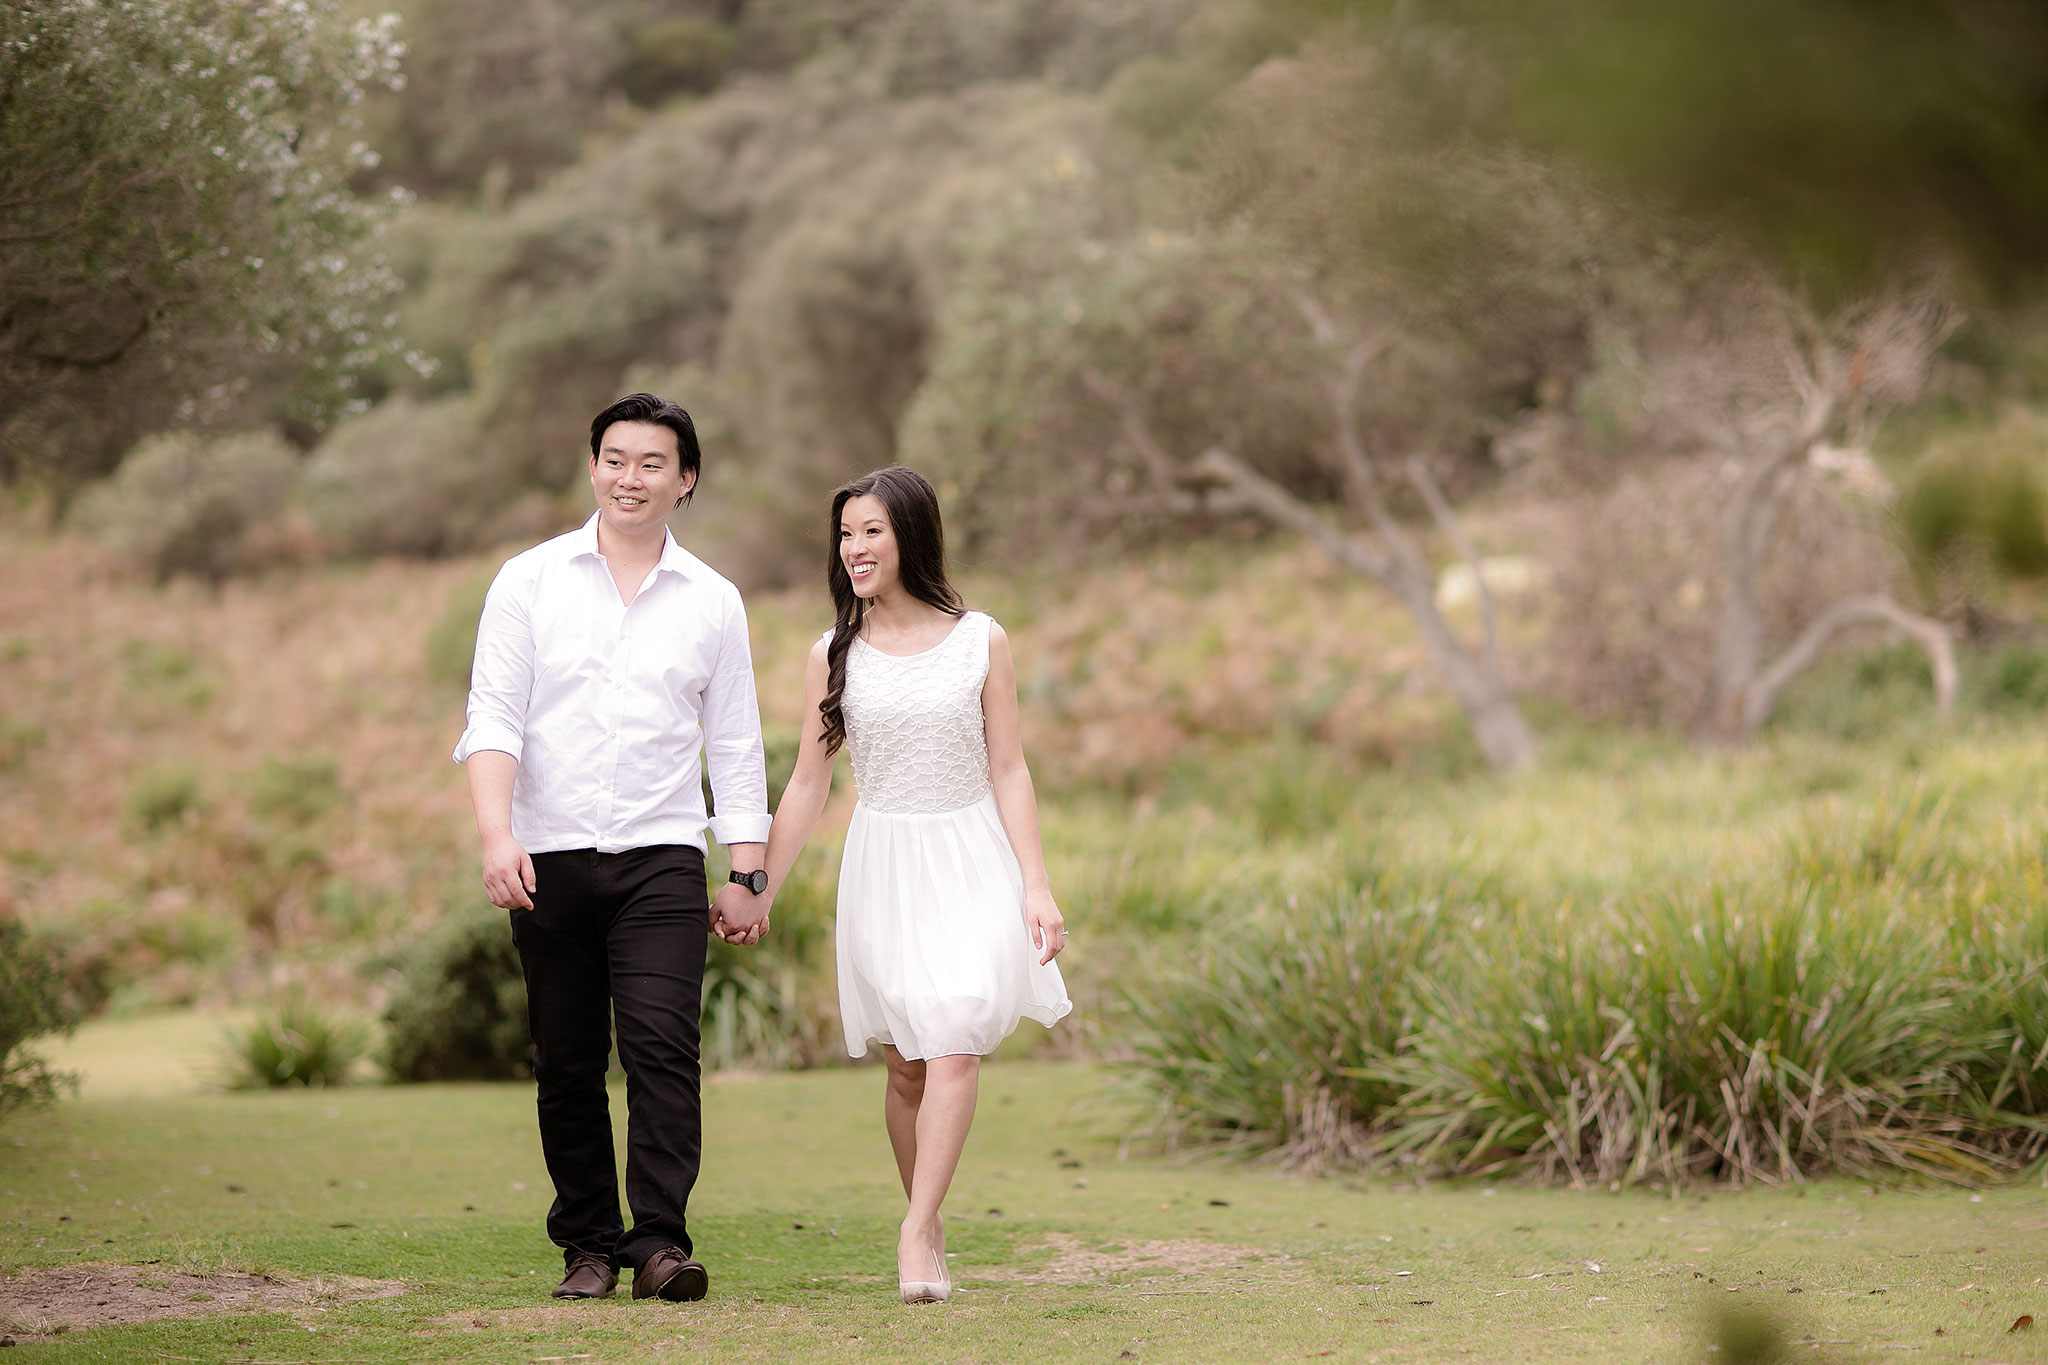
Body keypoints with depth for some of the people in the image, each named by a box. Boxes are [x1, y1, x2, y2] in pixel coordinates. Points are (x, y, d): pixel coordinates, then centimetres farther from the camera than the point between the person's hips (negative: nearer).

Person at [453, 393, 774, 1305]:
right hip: (549, 860, 0)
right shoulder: (529, 581, 4)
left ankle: (660, 1241, -11)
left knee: (662, 1045, -14)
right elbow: (492, 718, -3)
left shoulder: (713, 602, 8)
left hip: (661, 860, 0)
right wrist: (497, 836, -17)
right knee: (568, 1065, 4)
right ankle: (587, 1245, 13)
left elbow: (735, 749, 12)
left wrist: (746, 878, 8)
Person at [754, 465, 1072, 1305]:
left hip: (970, 864, -1)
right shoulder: (833, 657, 4)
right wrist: (759, 889, 5)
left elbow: (1008, 771, 2)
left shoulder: (980, 642, 1)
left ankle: (915, 1234, -16)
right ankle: (930, 1232, 15)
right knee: (907, 1065, 3)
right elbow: (807, 784, 8)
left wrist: (1036, 886, -4)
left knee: (955, 1049, -15)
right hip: (882, 866, 2)